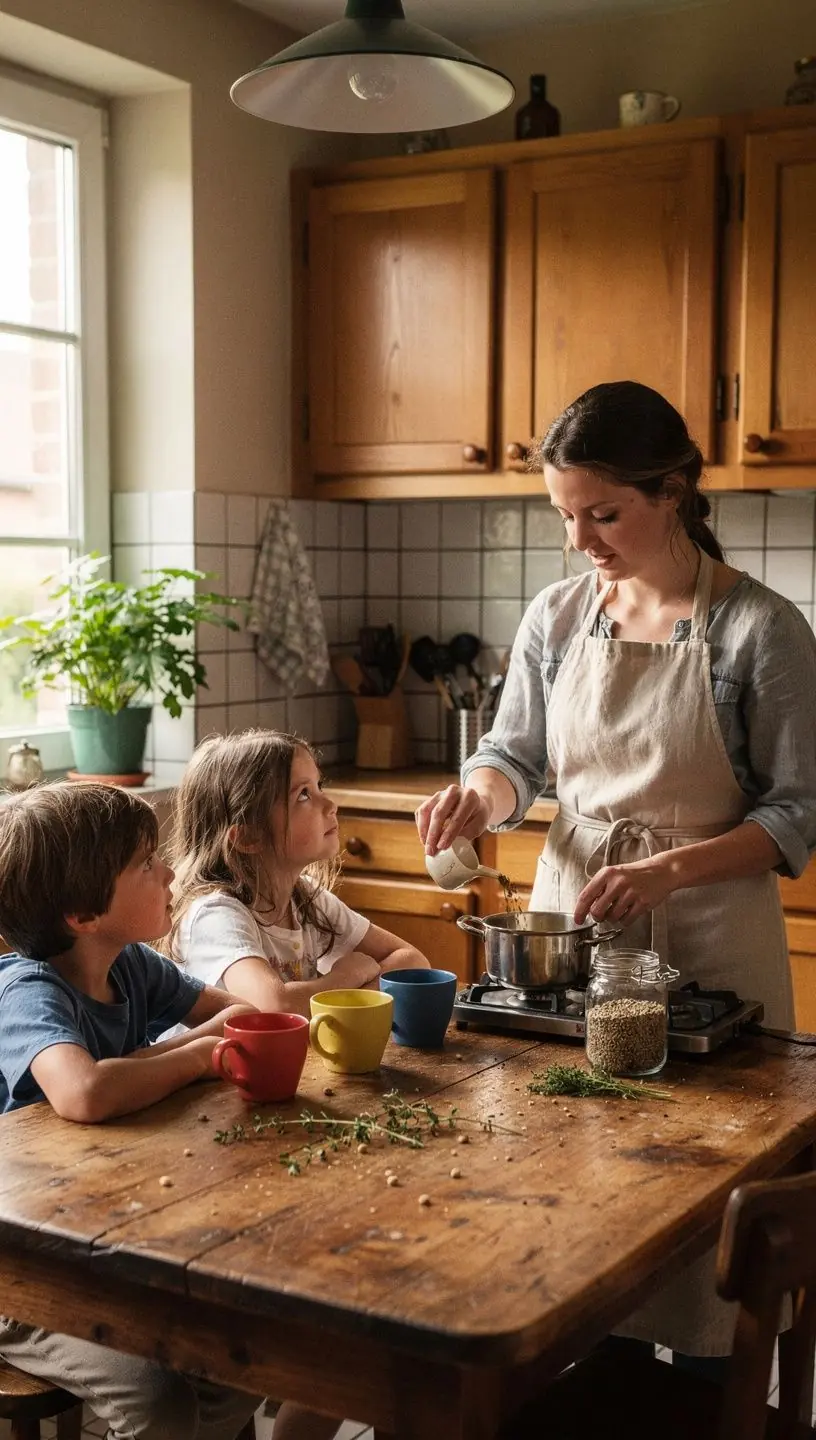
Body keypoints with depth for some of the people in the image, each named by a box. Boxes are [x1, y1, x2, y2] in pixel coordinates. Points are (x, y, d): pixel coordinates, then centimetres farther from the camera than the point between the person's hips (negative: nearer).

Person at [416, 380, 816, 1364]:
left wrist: (668, 868, -21)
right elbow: (514, 755, 13)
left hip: (706, 946, -4)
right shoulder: (557, 618, 3)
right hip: (568, 922, 4)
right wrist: (480, 795, -10)